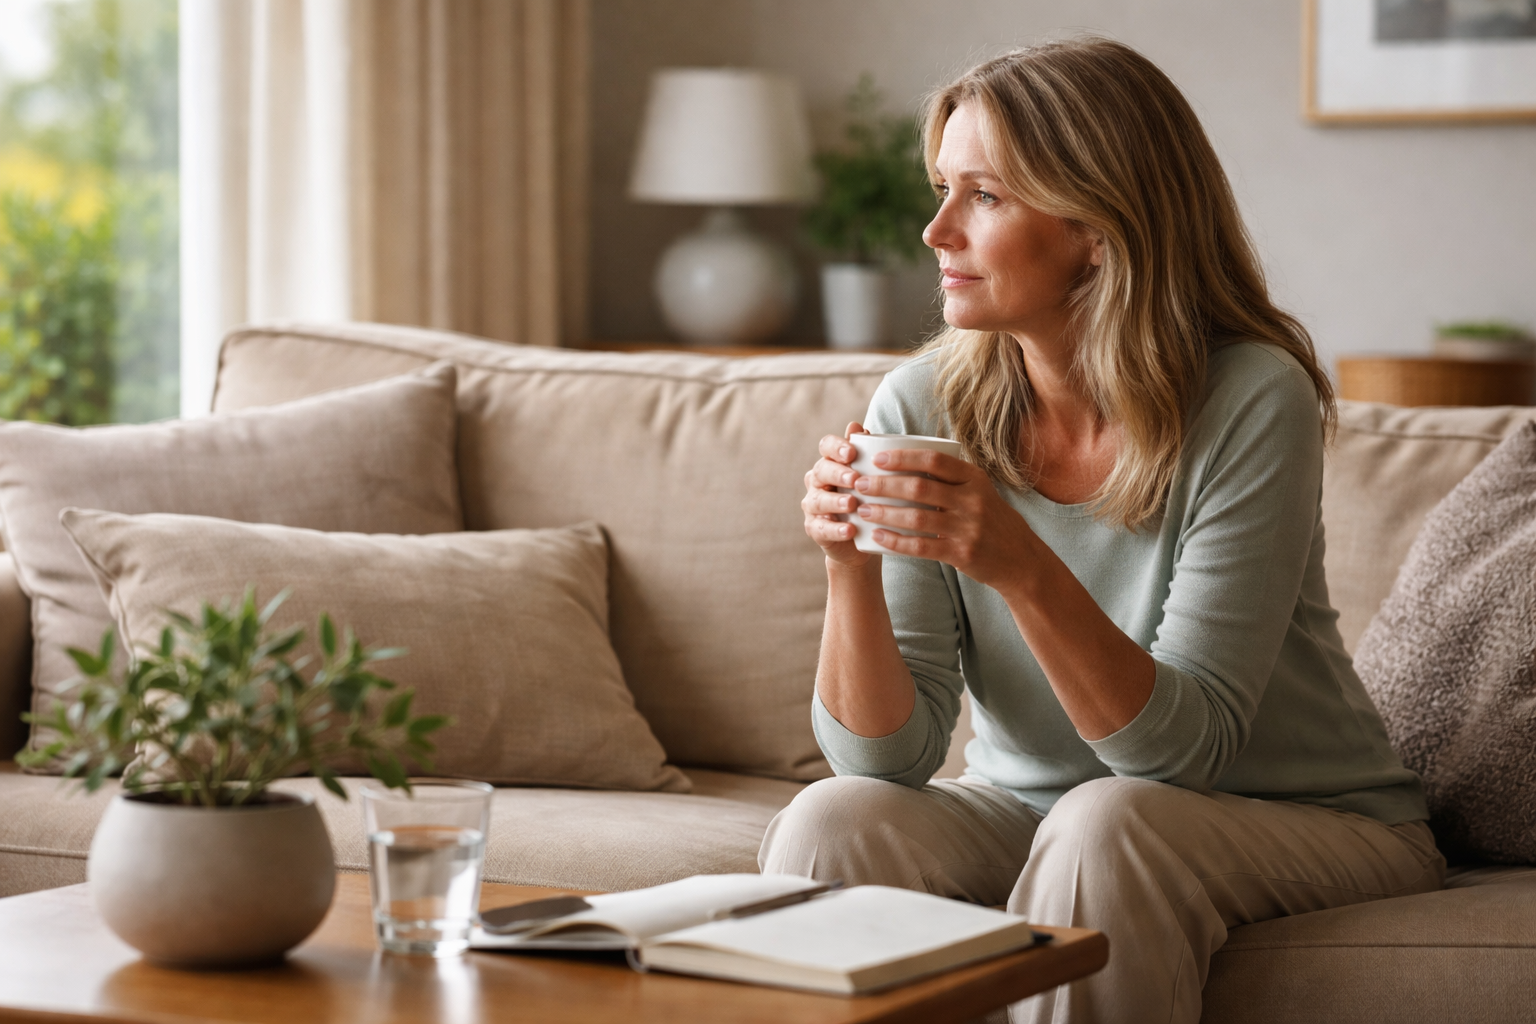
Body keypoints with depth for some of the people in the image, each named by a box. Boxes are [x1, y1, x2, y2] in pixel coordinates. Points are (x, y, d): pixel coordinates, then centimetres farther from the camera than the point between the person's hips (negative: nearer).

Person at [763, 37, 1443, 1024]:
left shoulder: (1253, 404, -21)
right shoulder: (922, 408, -9)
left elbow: (1187, 748, -24)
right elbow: (889, 753, -11)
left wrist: (1022, 568, -38)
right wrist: (850, 566, -28)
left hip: (1310, 823, -3)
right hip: (1030, 813, 3)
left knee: (1104, 825, -33)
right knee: (830, 821, -23)